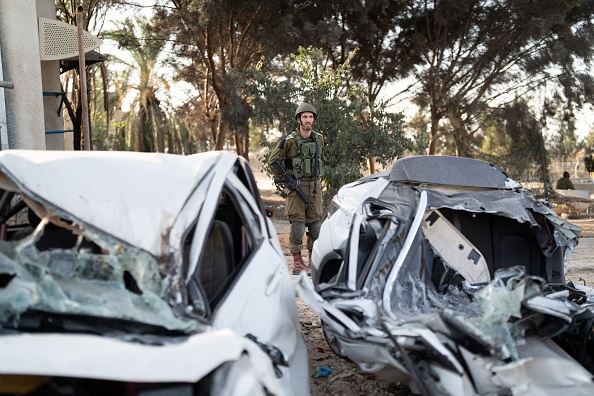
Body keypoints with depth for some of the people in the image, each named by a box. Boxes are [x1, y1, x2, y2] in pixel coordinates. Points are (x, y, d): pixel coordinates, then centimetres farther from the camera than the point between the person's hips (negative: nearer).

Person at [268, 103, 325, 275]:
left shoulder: (319, 139, 7)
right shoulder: (289, 141, -9)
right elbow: (273, 160, -2)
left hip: (315, 187, 5)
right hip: (297, 188, -5)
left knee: (316, 224, 7)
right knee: (298, 225, -4)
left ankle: (313, 262, 18)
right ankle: (298, 264, 5)